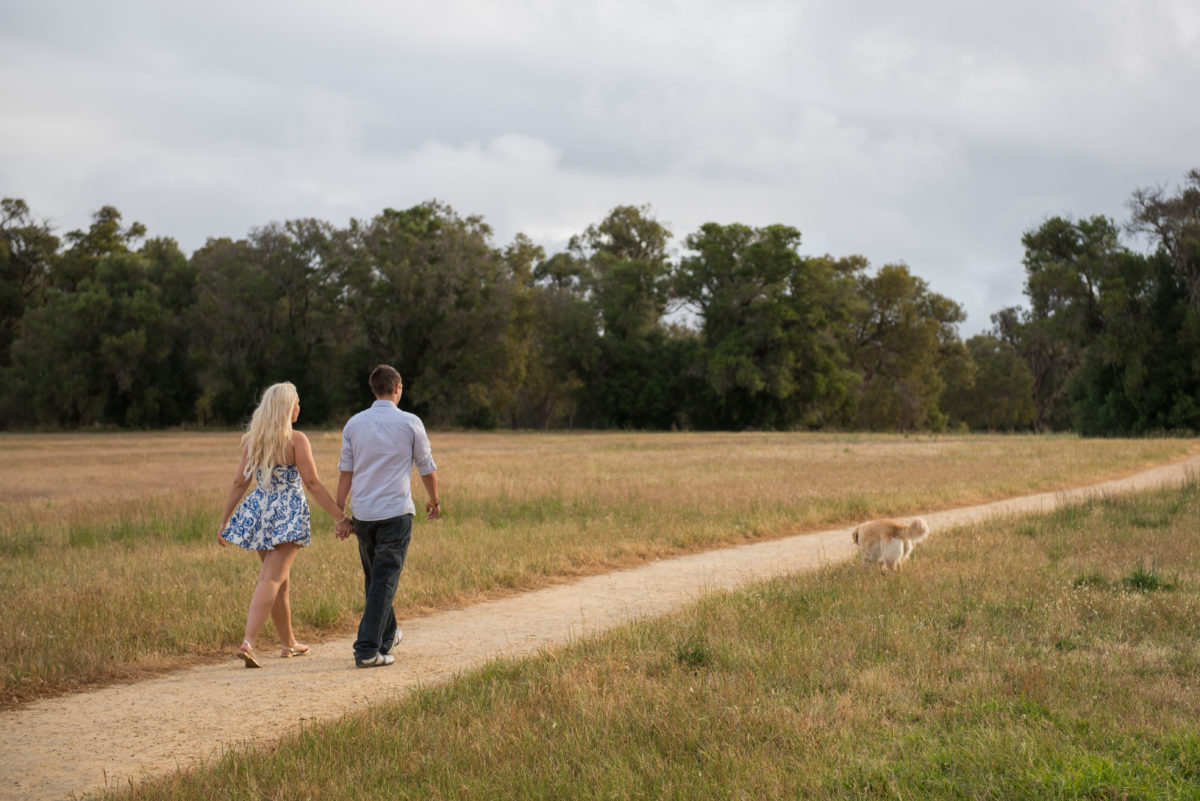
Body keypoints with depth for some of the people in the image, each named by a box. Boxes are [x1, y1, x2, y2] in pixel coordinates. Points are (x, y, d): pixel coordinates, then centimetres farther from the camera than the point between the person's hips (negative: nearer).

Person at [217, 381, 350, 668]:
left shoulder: (252, 440, 5)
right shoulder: (296, 440, -10)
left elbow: (239, 483, 5)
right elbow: (312, 483, -12)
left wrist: (224, 520, 10)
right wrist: (340, 516, -8)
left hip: (259, 510, 6)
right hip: (288, 512, -6)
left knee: (280, 579, 19)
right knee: (271, 580, -8)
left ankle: (288, 642, 30)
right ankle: (248, 643, -21)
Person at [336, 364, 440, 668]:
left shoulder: (354, 423, 4)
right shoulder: (410, 423, -4)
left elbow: (345, 473, 3)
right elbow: (427, 469, 5)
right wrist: (434, 501, 22)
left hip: (362, 514, 4)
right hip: (395, 513, -4)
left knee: (373, 578, 19)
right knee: (383, 581, -4)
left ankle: (386, 635, 35)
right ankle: (367, 649, -11)